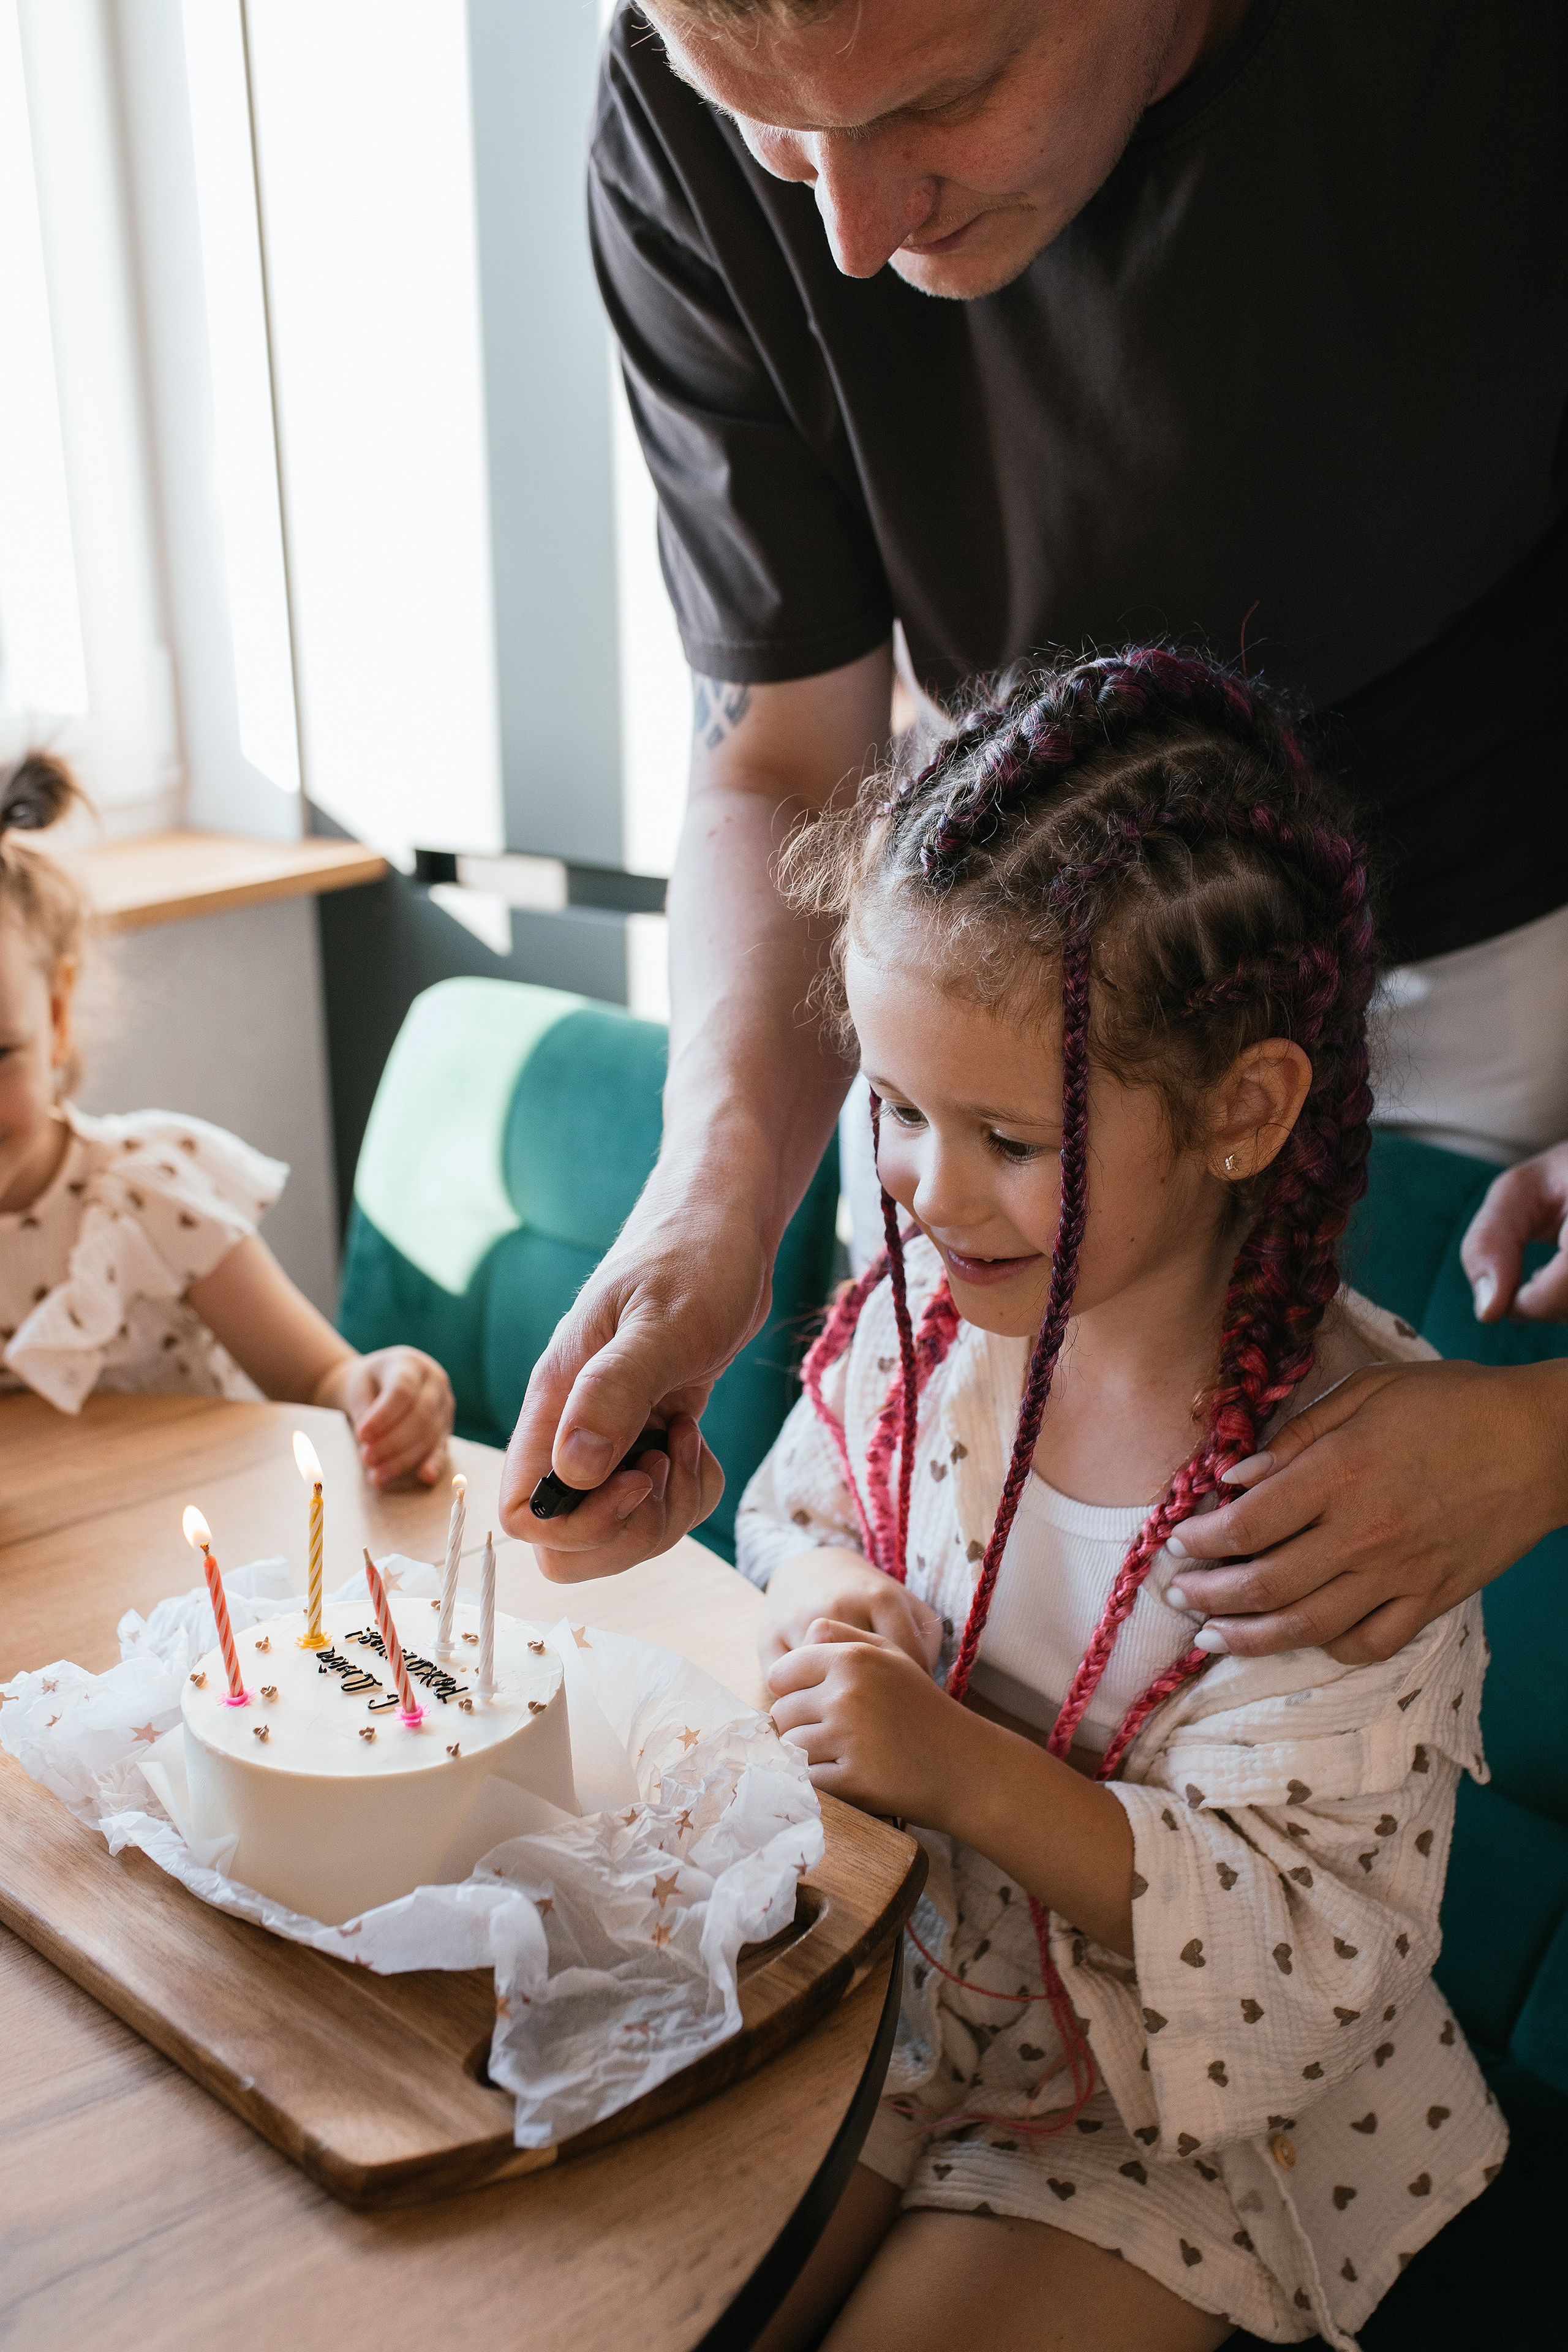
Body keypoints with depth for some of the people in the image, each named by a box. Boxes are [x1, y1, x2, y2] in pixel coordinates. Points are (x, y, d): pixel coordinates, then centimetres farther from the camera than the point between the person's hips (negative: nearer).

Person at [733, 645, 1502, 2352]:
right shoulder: (926, 1307, -12)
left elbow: (1312, 1941, -25)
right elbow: (792, 1513, 9)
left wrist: (965, 1769, -35)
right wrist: (830, 1604, -15)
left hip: (1190, 2096, -4)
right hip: (900, 1974, 5)